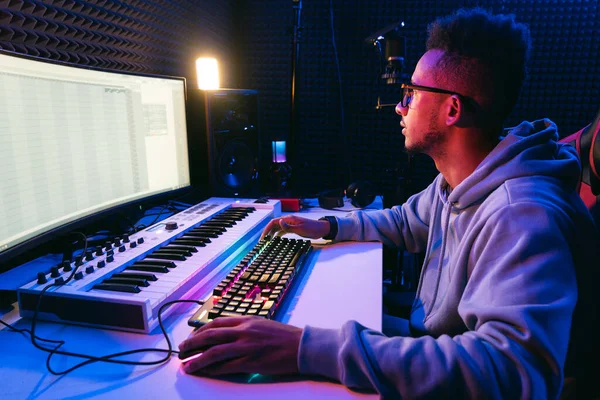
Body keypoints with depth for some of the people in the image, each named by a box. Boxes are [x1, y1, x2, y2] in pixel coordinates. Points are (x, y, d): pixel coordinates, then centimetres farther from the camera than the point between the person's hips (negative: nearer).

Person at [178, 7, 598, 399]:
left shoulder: (520, 217, -33)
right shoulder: (455, 182, -1)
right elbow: (405, 222, 15)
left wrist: (308, 348, -48)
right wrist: (328, 227, 1)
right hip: (426, 340, 7)